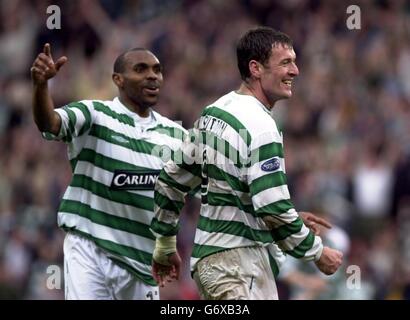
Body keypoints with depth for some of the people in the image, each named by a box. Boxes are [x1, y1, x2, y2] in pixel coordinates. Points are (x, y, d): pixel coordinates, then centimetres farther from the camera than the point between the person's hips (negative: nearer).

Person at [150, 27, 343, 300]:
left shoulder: (213, 113, 12)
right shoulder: (260, 126, -17)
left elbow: (171, 181, 18)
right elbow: (274, 210, -22)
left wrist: (165, 245, 27)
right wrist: (318, 253, -10)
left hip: (206, 257, 10)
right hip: (240, 264, -10)